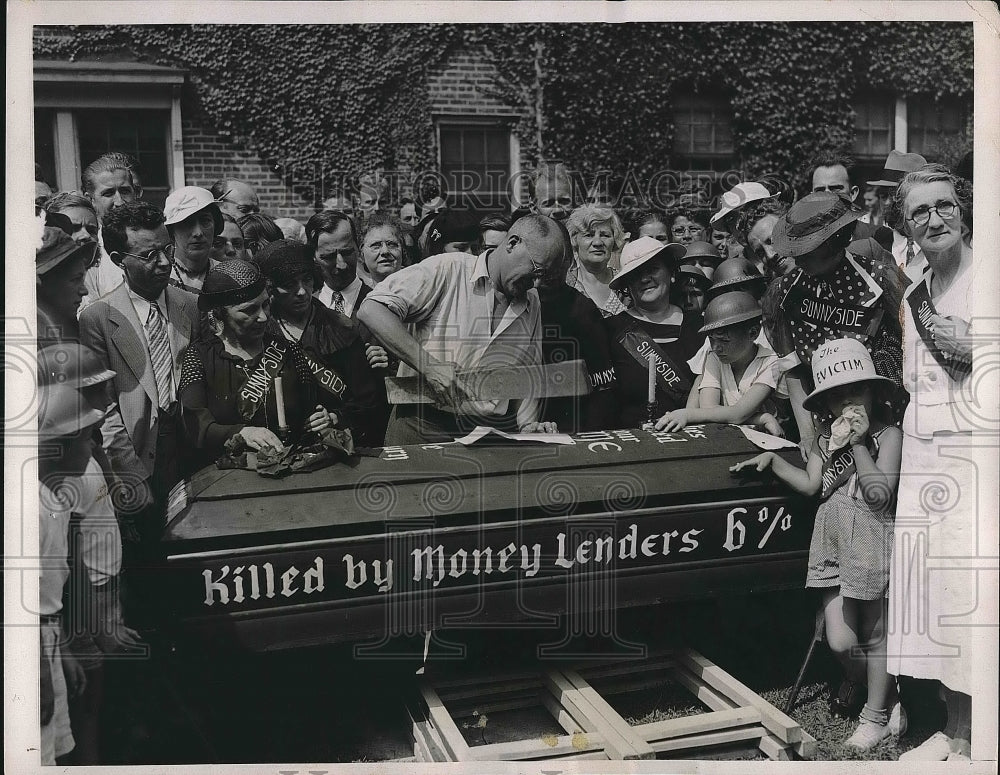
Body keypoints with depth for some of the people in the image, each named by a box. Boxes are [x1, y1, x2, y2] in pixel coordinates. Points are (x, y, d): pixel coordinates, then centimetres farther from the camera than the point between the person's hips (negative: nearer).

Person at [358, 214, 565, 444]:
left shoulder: (532, 303, 13)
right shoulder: (447, 269, -6)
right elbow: (371, 310, -15)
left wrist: (527, 424, 3)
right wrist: (429, 366, -20)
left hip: (493, 432, 5)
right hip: (422, 425, -5)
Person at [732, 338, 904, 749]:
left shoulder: (888, 435, -7)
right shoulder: (824, 441, 10)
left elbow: (880, 494, -17)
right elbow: (809, 484, 3)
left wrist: (858, 443, -14)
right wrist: (772, 459, -5)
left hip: (873, 545, -5)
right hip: (835, 545, 5)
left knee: (874, 633, 9)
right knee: (840, 642, 2)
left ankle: (876, 715, 26)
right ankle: (886, 695, 29)